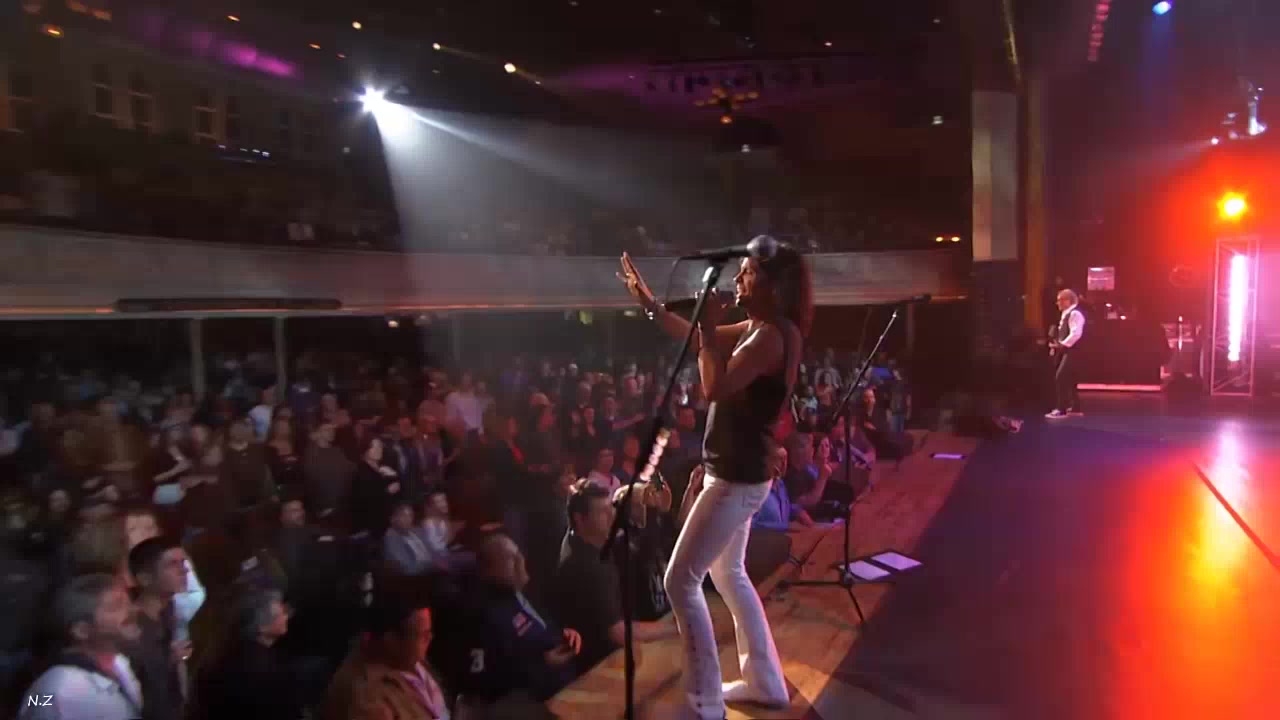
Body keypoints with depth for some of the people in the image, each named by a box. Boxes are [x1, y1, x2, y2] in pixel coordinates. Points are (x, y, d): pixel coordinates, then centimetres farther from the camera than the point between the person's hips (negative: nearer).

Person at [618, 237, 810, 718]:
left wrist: (710, 326, -21)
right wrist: (645, 299, 17)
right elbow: (690, 337, 19)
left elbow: (715, 388, -29)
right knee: (728, 574, 21)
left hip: (736, 478, -10)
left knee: (681, 580, -4)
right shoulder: (756, 330, 9)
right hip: (734, 474, 10)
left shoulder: (770, 336, -21)